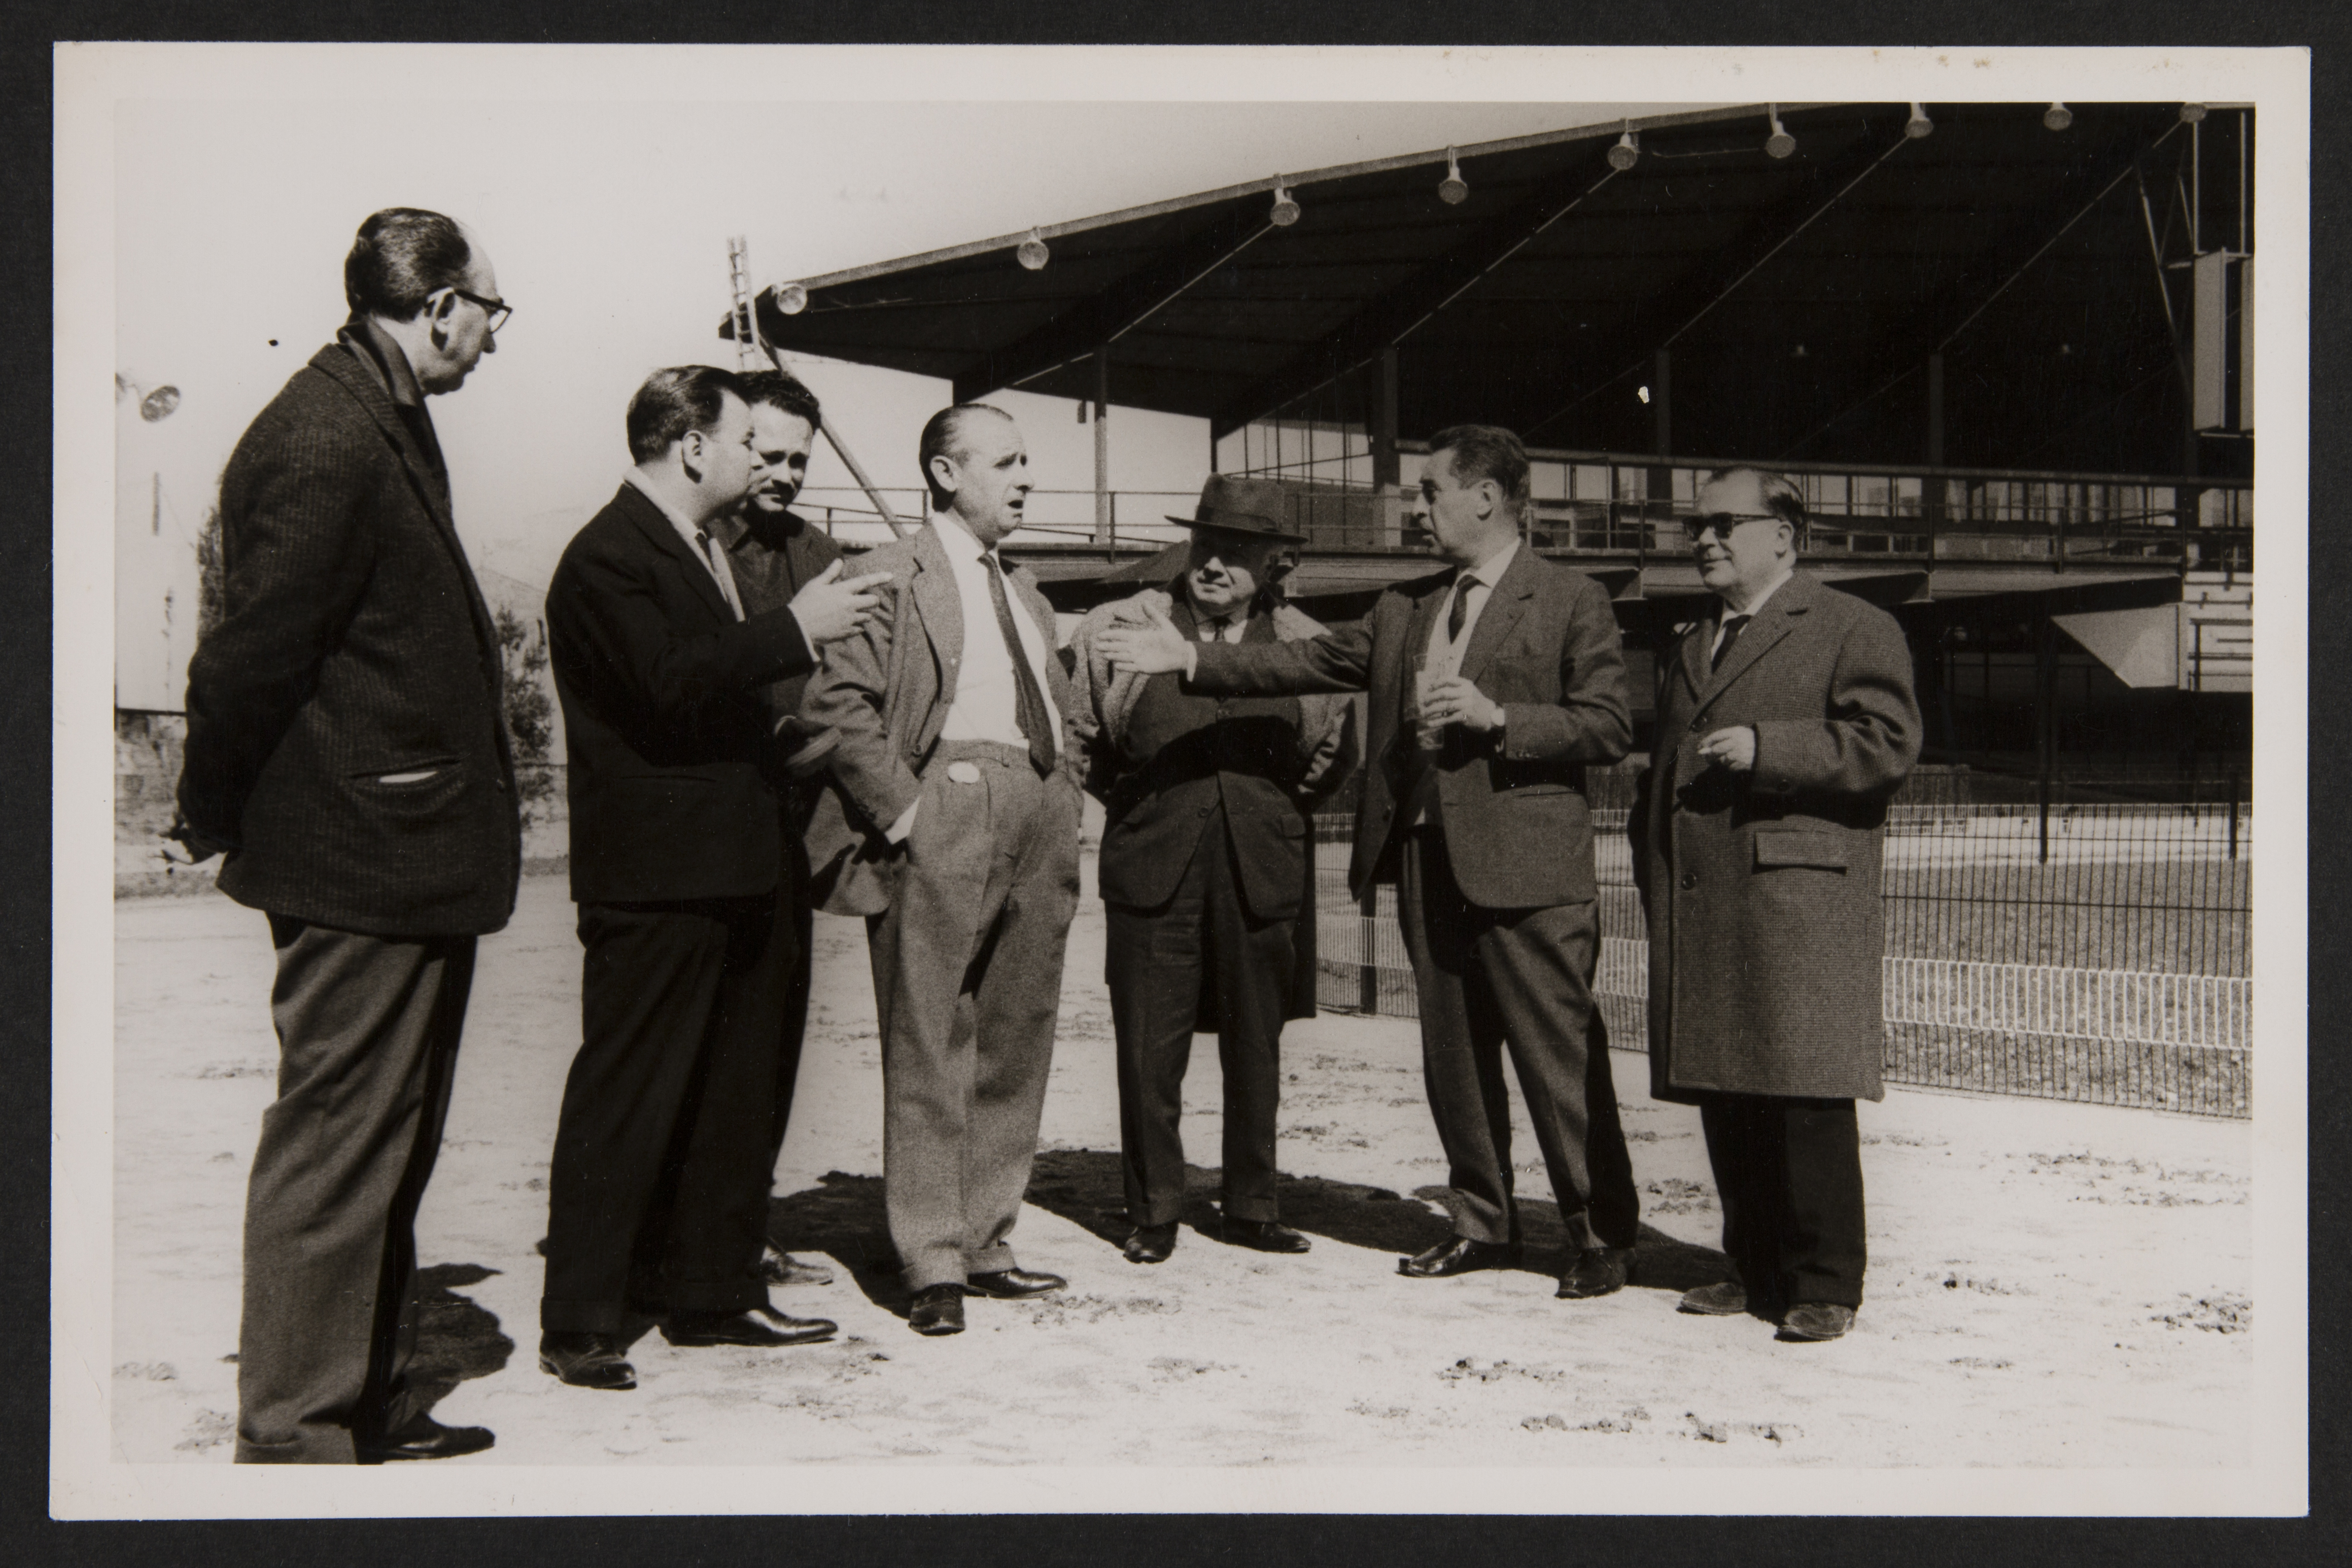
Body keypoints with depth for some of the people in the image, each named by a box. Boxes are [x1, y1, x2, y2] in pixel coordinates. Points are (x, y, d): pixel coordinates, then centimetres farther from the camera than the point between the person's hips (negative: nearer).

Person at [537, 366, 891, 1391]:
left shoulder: (710, 549, 20)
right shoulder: (607, 558, -12)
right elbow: (670, 682, -26)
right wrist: (794, 631, -22)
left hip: (737, 866, 10)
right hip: (653, 881, -10)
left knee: (735, 1094, 15)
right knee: (624, 1101, -4)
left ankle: (713, 1294, 27)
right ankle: (579, 1325, 5)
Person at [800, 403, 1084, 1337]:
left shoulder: (1026, 594, 24)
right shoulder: (893, 578, -1)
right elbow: (837, 702, -11)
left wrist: (1063, 796, 13)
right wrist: (902, 810, -15)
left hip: (1040, 823, 8)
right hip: (948, 811, -7)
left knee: (1017, 1045, 8)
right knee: (929, 1050, -5)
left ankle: (985, 1243, 17)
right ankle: (933, 1262, 0)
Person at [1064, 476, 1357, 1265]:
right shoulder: (1119, 630, 1)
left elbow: (1334, 752, 20)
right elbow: (1078, 733, 13)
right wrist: (1126, 800, 10)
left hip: (1264, 873, 1)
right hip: (1153, 867, -1)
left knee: (1256, 1050, 9)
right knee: (1149, 1050, -1)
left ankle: (1252, 1207, 22)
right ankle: (1152, 1211, 13)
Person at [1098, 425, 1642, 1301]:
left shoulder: (1572, 603, -2)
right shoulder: (1403, 609, 17)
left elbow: (1610, 726, -8)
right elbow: (1310, 664, 15)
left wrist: (1497, 718, -18)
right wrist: (1190, 659, 8)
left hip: (1524, 866, -7)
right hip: (1427, 859, 7)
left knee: (1561, 1058, -3)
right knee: (1453, 1059, 13)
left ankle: (1601, 1236, 8)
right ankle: (1483, 1226, 25)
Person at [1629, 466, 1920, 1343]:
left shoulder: (1853, 629, 3)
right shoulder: (1686, 651, 25)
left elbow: (1888, 743, -9)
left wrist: (1767, 748, -15)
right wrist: (1651, 871, 17)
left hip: (1799, 902, -7)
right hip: (1698, 915, 7)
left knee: (1806, 1098, -8)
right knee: (1725, 1101, 8)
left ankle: (1825, 1285, 0)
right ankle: (1755, 1271, 18)